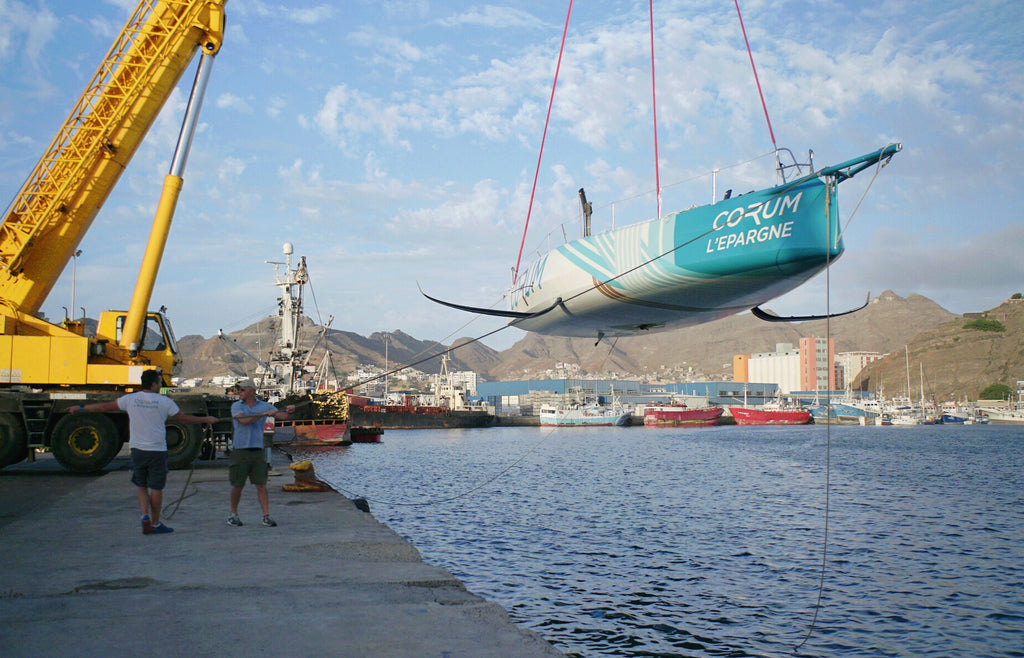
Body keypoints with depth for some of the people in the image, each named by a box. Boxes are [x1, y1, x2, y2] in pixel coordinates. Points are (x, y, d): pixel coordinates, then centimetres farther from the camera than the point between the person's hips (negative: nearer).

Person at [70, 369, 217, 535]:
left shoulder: (130, 399, 1)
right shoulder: (165, 402, -6)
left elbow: (105, 406, 10)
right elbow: (184, 419, -1)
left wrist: (81, 408, 23)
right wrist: (206, 419, 12)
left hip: (137, 450, 3)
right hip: (157, 451, -3)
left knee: (141, 486, 17)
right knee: (156, 488, 6)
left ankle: (145, 517, 0)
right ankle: (155, 524, 13)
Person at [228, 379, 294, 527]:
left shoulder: (264, 406, 8)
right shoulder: (236, 406, 2)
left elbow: (282, 416, 3)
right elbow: (244, 421, -15)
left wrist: (289, 411, -19)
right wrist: (264, 414, -18)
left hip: (257, 450, 1)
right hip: (240, 450, -1)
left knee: (261, 485, -3)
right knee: (237, 485, 5)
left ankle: (266, 516, -2)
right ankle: (233, 515, 21)